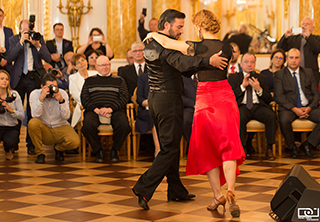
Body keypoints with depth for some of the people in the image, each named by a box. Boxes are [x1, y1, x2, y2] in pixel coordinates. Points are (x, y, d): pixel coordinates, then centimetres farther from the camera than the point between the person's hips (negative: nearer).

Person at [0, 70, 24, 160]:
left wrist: (10, 109, -20)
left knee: (10, 142, -32)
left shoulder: (14, 94, -1)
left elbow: (22, 116, -4)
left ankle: (8, 150, 9)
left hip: (12, 127, 0)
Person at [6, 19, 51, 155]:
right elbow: (9, 58, -10)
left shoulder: (39, 39, 5)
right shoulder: (13, 40, 5)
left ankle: (31, 144, 5)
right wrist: (21, 42, -15)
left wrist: (38, 45, -16)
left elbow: (48, 59, -3)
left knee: (33, 112, -2)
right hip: (18, 78, 1)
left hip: (34, 78, 0)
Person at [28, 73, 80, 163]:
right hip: (44, 130, -1)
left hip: (61, 127, 1)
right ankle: (40, 153, -10)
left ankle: (58, 148, 11)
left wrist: (61, 100, -26)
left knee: (75, 142, -29)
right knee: (33, 123, -34)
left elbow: (66, 116, -12)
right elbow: (35, 115, -19)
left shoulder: (63, 93, -5)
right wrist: (41, 98, -30)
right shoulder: (35, 94, -7)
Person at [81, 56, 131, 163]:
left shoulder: (119, 80, 22)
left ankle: (114, 150, -7)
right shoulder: (89, 81, 23)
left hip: (114, 110, 0)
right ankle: (98, 150, -9)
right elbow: (84, 98, 10)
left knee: (124, 124, -33)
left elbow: (124, 97, 8)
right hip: (94, 110, 0)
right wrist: (96, 110, -9)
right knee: (88, 125, -34)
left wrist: (110, 109, -11)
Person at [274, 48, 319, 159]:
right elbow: (278, 97, -4)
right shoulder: (279, 74, 6)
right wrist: (294, 109, -16)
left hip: (308, 107, 3)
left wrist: (309, 108, -9)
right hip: (289, 107, -3)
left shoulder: (308, 72, 17)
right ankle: (292, 147, -10)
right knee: (284, 120, -37)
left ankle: (307, 144, -8)